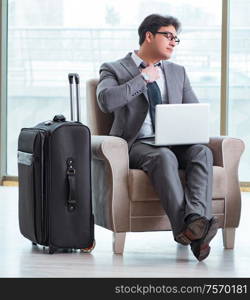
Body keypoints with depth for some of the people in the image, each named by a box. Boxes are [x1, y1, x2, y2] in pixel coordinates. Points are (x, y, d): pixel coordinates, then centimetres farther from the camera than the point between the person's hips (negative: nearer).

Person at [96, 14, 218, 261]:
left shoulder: (178, 72, 23)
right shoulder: (114, 70, 7)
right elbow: (106, 101, -14)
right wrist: (143, 78, -7)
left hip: (174, 144, 4)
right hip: (136, 145, -4)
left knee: (202, 152, -29)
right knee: (164, 156, -38)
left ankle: (196, 219, -49)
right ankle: (185, 227, -48)